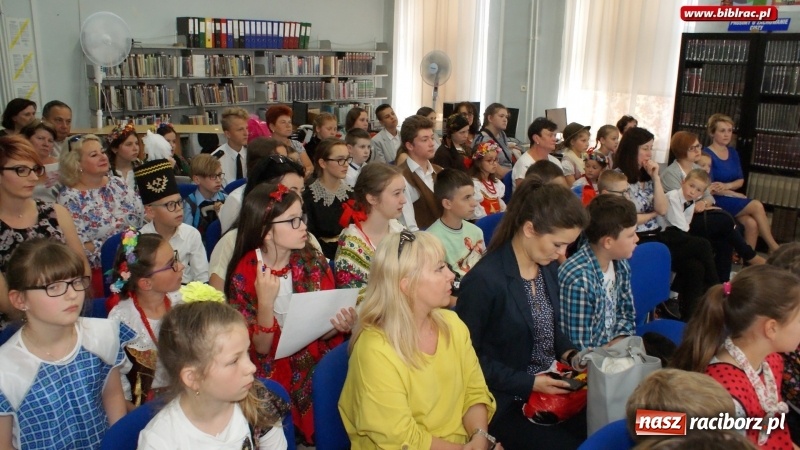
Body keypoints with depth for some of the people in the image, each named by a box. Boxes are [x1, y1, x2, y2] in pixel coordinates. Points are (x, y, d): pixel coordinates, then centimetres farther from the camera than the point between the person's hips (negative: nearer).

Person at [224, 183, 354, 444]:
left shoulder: (314, 263, -4)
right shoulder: (244, 275, -10)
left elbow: (322, 333, 4)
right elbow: (261, 349, -11)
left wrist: (339, 326, -18)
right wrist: (265, 302, -27)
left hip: (315, 367, 2)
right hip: (271, 375, -2)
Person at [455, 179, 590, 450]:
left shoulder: (548, 266, 1)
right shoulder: (484, 280, -24)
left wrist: (571, 355, -3)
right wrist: (528, 382, -19)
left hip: (550, 387, 7)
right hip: (508, 403, -7)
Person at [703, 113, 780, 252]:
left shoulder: (733, 153, 12)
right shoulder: (707, 154, -11)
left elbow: (741, 180, 12)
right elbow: (711, 188, -15)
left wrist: (727, 186, -10)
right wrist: (736, 195, -13)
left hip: (731, 199, 6)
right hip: (716, 201, -6)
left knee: (751, 223, -23)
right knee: (756, 206, -22)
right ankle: (774, 248, -11)